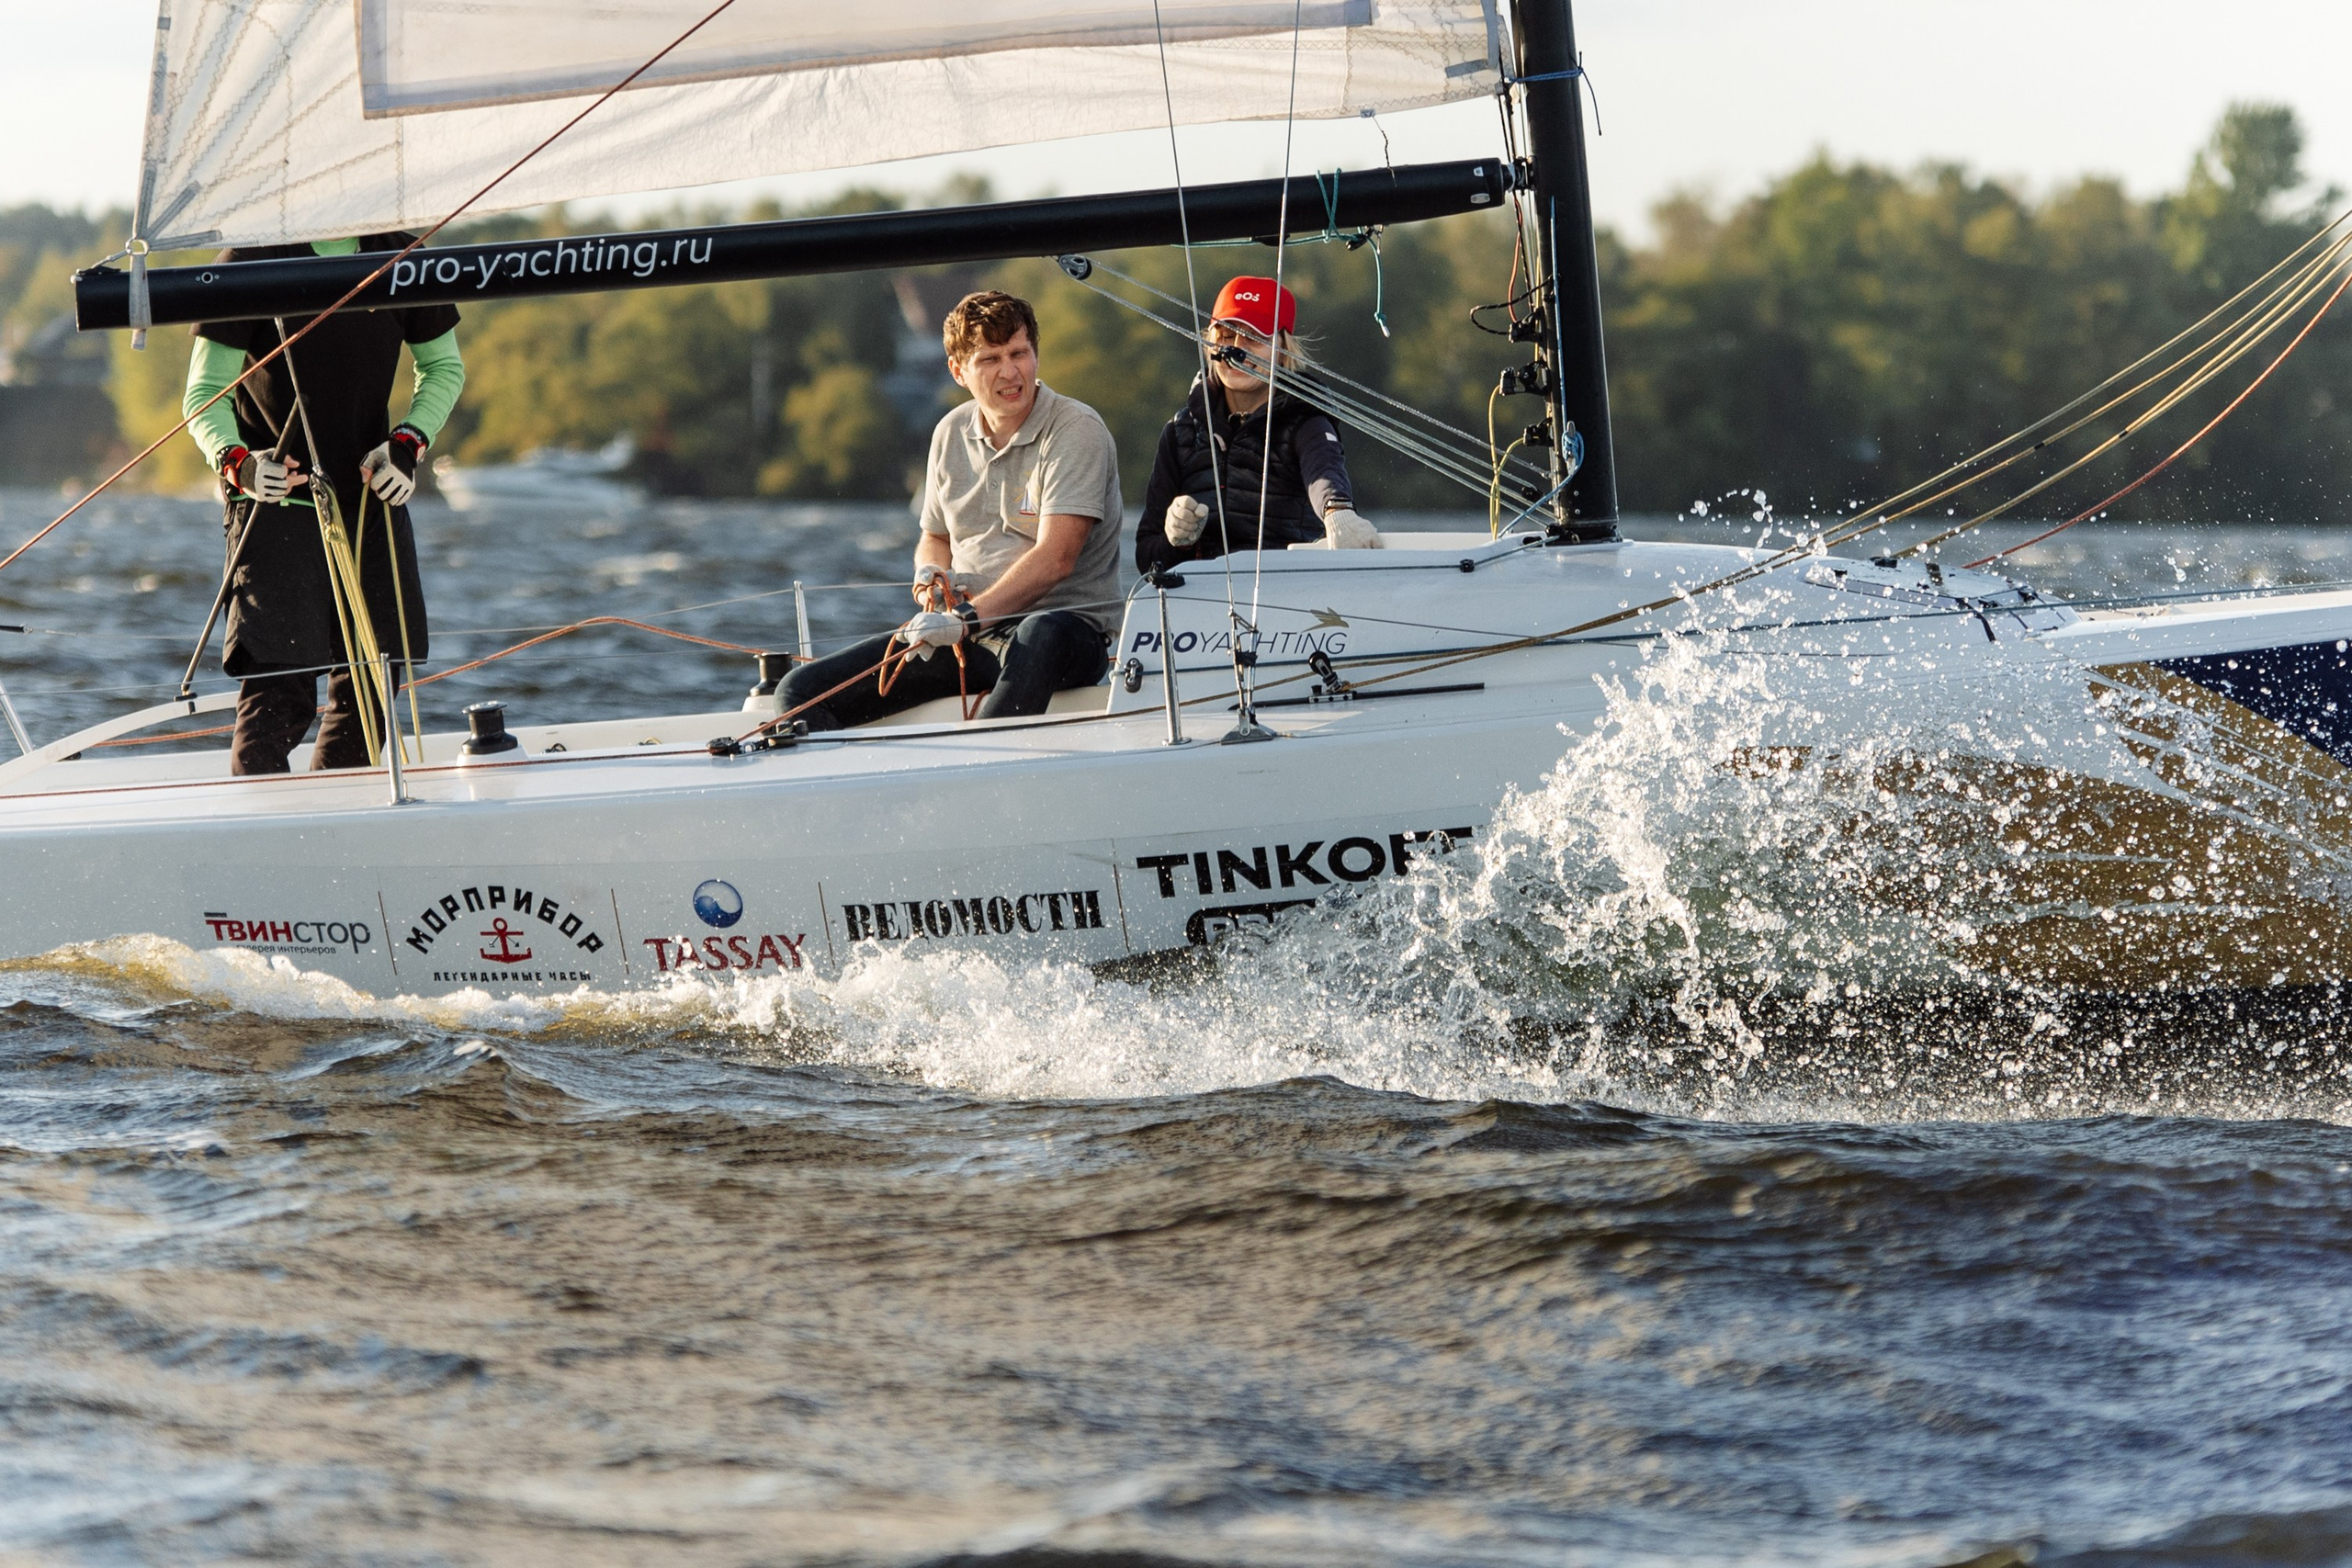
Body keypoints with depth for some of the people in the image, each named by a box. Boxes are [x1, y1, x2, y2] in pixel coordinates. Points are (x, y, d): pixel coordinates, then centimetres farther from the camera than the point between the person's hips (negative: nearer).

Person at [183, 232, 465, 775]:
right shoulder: (251, 259, -10)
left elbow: (444, 368, 14)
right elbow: (205, 392, -9)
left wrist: (408, 442, -4)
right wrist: (234, 461, -29)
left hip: (371, 492, 5)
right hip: (277, 502, -5)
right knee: (278, 688, -17)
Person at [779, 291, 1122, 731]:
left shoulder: (1076, 431, -8)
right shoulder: (951, 434, 11)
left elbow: (1054, 559, -19)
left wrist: (967, 617, -29)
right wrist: (930, 575, 2)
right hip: (967, 640, 6)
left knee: (1040, 637, -45)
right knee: (803, 691, -9)